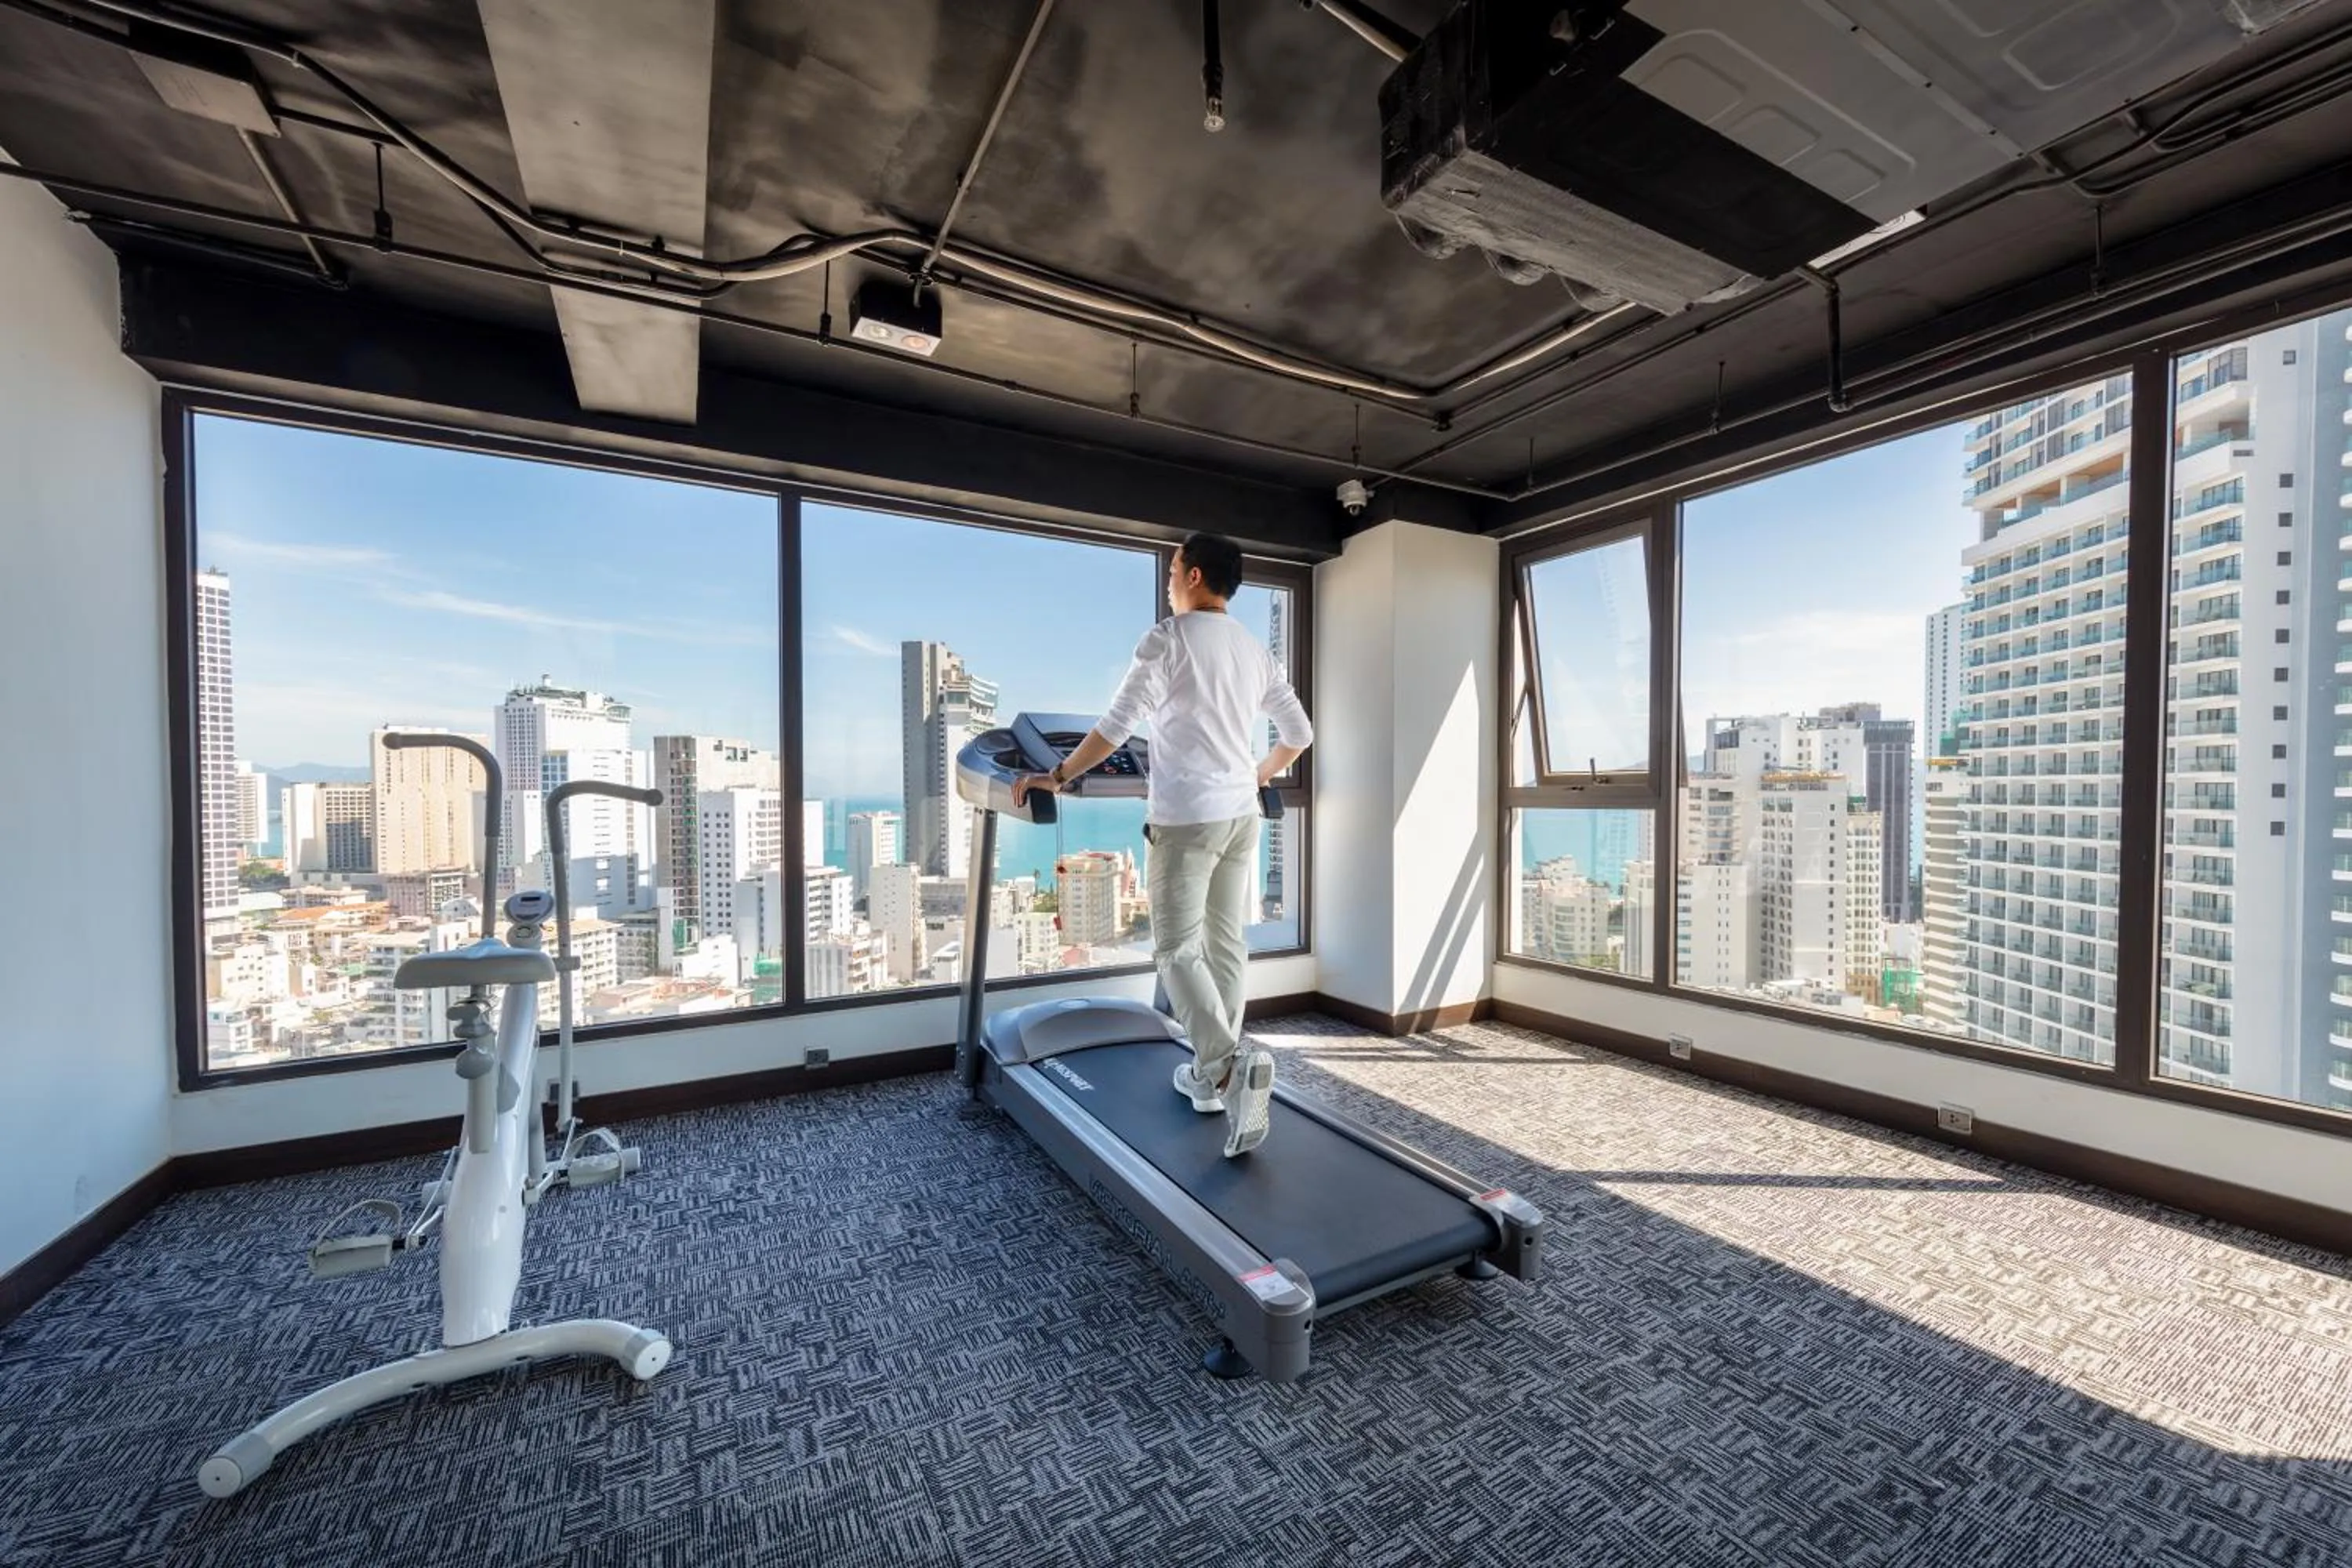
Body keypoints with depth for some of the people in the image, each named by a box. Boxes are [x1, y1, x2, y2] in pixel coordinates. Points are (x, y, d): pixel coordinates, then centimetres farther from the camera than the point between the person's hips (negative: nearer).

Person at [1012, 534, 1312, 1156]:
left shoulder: (1168, 637, -7)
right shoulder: (1256, 650, 12)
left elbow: (1116, 726, -12)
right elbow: (1299, 733, 17)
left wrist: (1057, 777, -3)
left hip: (1186, 817, -6)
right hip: (1241, 815, 7)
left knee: (1178, 950, 0)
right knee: (1226, 944, 10)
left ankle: (1231, 1065, -17)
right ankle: (1213, 1076, 20)